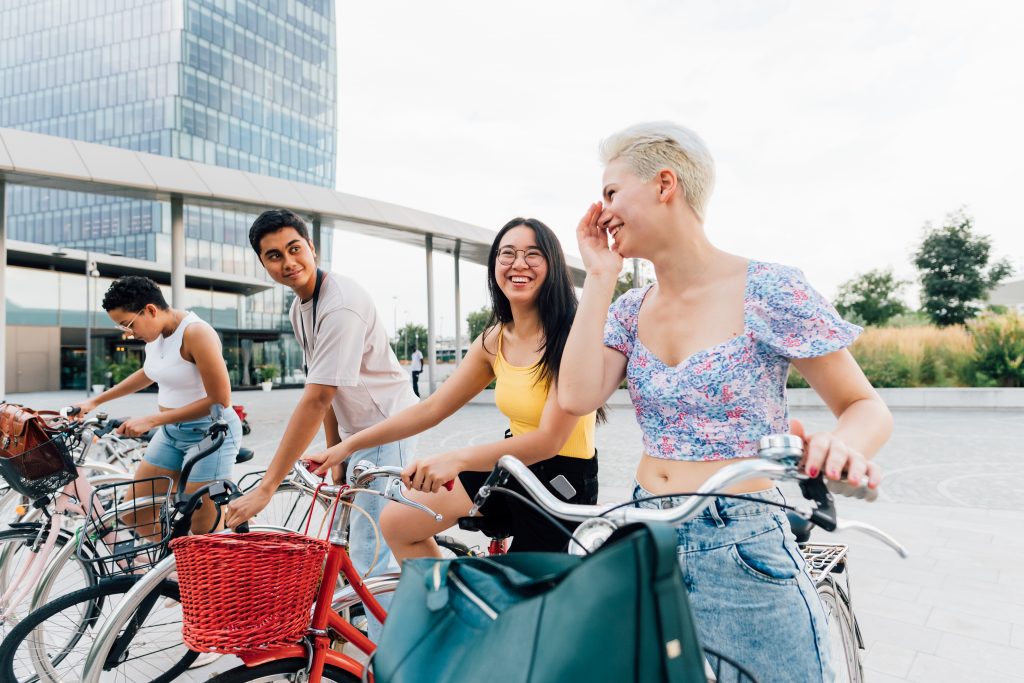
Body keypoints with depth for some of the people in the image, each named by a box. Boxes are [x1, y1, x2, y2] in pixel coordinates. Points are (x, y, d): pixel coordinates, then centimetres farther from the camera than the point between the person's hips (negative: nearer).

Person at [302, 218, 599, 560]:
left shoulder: (571, 336, -19)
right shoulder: (494, 340, 1)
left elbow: (549, 439, -27)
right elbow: (430, 408, 4)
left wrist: (458, 458, -40)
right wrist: (346, 446, 1)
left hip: (562, 480, -7)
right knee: (397, 520, 5)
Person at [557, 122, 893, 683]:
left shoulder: (768, 292, -11)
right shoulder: (631, 309, 5)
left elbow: (866, 405, -6)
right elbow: (576, 397, -10)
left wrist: (844, 446, -29)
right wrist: (600, 276, -7)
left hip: (743, 555, -5)